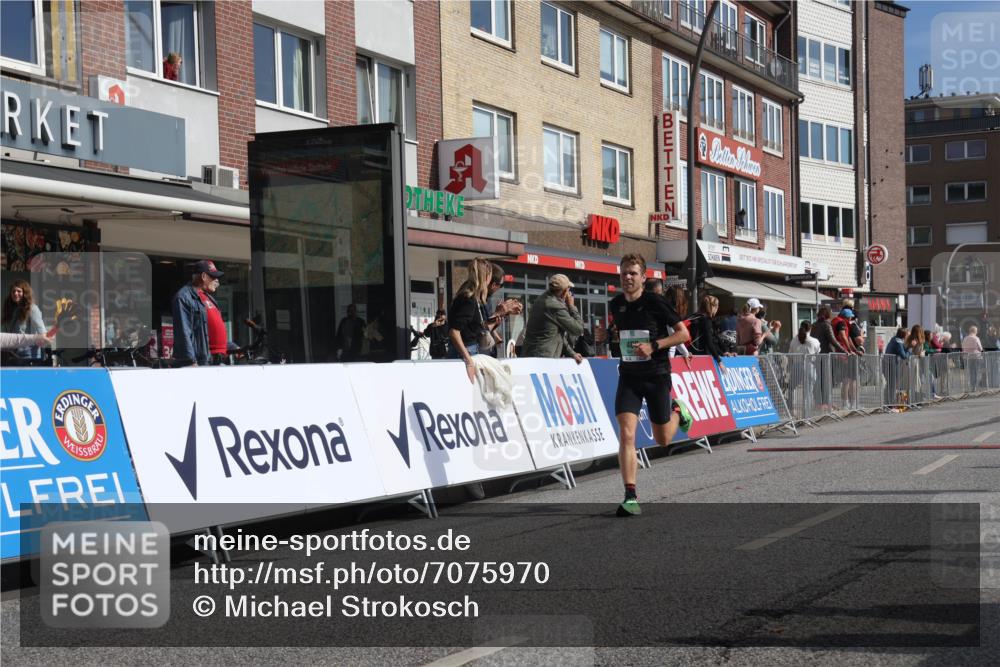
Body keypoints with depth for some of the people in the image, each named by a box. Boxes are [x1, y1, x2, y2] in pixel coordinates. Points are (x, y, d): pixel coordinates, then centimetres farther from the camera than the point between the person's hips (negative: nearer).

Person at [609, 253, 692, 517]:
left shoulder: (655, 303, -11)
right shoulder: (615, 305, 5)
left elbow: (683, 333, -9)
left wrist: (653, 345, -20)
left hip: (656, 376, -3)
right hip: (628, 376, 3)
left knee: (663, 440, 10)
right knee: (626, 434, -16)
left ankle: (678, 411, 44)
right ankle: (631, 496, -15)